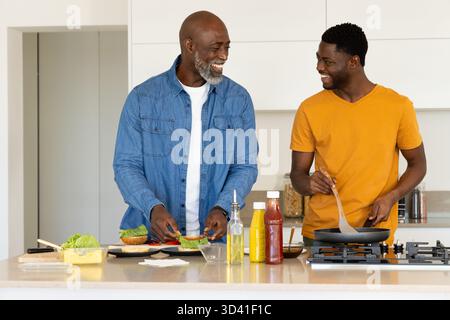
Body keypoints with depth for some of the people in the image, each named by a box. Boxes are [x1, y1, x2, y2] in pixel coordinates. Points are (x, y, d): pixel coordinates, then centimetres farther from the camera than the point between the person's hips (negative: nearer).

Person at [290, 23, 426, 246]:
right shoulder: (309, 110, 0)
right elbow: (297, 174, 5)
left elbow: (417, 164, 7)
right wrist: (309, 184, -18)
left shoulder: (397, 106, -3)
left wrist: (390, 198, -9)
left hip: (375, 233, -1)